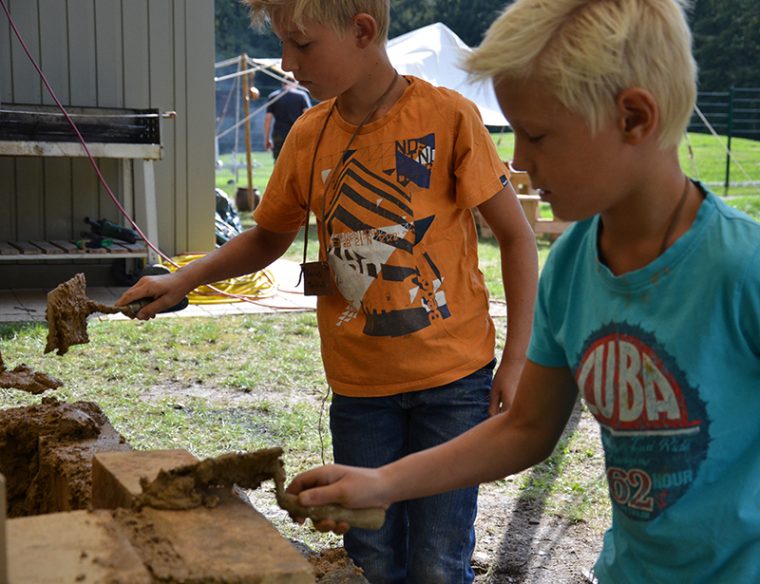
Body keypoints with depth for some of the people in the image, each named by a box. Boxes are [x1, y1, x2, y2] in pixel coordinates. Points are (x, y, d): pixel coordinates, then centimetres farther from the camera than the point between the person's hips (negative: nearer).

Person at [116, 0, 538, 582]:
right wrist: (182, 281, 3)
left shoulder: (448, 116, -11)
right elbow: (270, 236, 17)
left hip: (452, 380, -3)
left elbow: (516, 235, -5)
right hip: (359, 384, 4)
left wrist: (515, 363, -8)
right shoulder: (308, 135, 2)